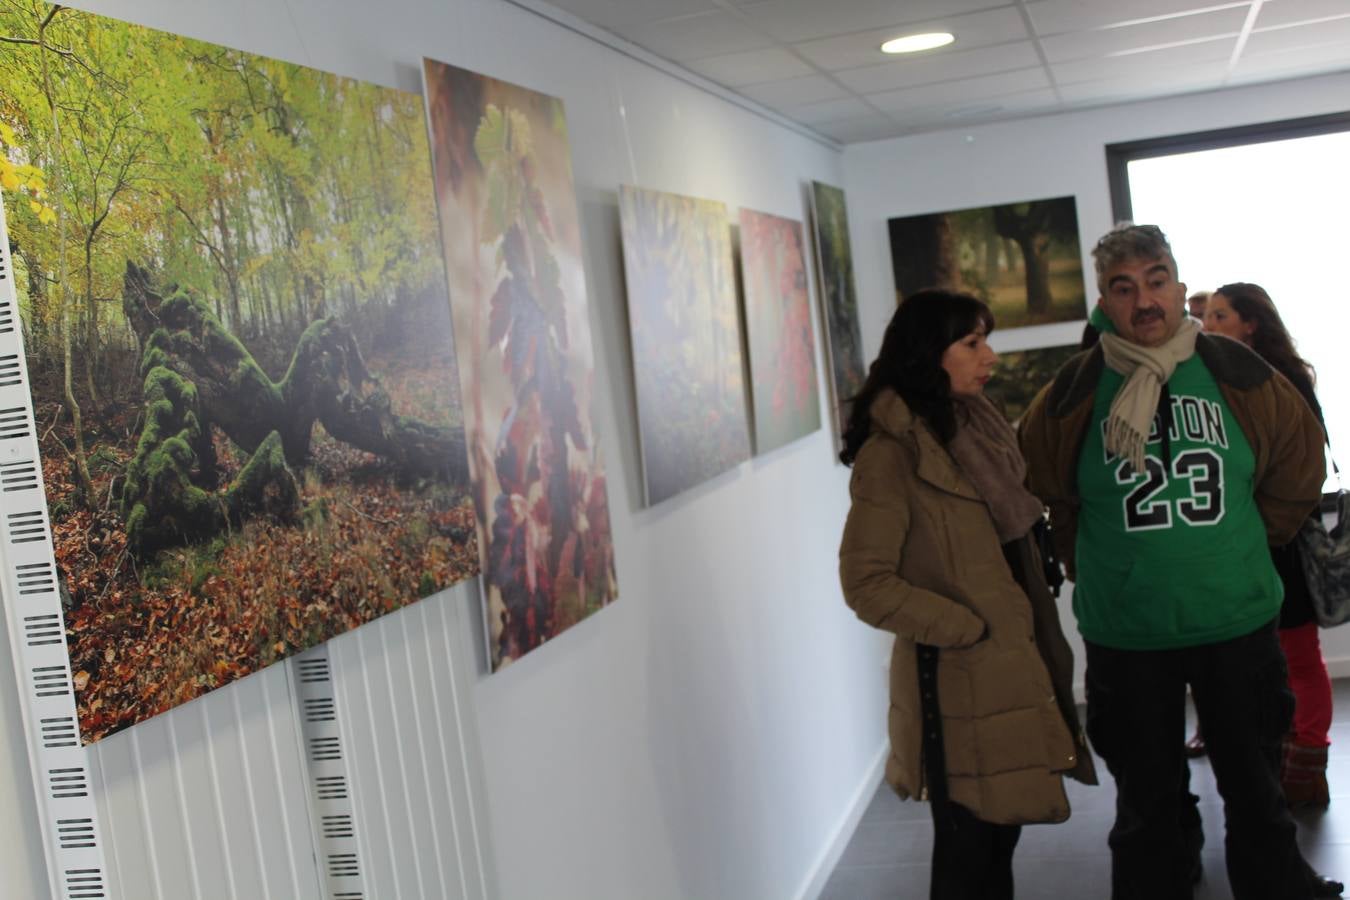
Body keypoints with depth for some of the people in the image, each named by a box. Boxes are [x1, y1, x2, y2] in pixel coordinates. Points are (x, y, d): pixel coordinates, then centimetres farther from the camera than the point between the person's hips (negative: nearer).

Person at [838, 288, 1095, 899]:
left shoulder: (974, 427, 10)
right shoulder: (892, 452, -16)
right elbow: (867, 583, -19)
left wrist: (1038, 637, 11)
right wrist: (969, 630, -16)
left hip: (1013, 664, 8)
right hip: (957, 679, -8)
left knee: (999, 833, 19)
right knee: (970, 851, 5)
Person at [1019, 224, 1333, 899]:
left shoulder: (1242, 377, -3)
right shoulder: (1072, 396, -6)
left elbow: (1299, 466, 11)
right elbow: (1045, 496, 8)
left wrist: (1242, 544, 11)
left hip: (1240, 622, 1)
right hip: (1124, 635, -1)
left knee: (1256, 792, 16)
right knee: (1148, 802, 12)